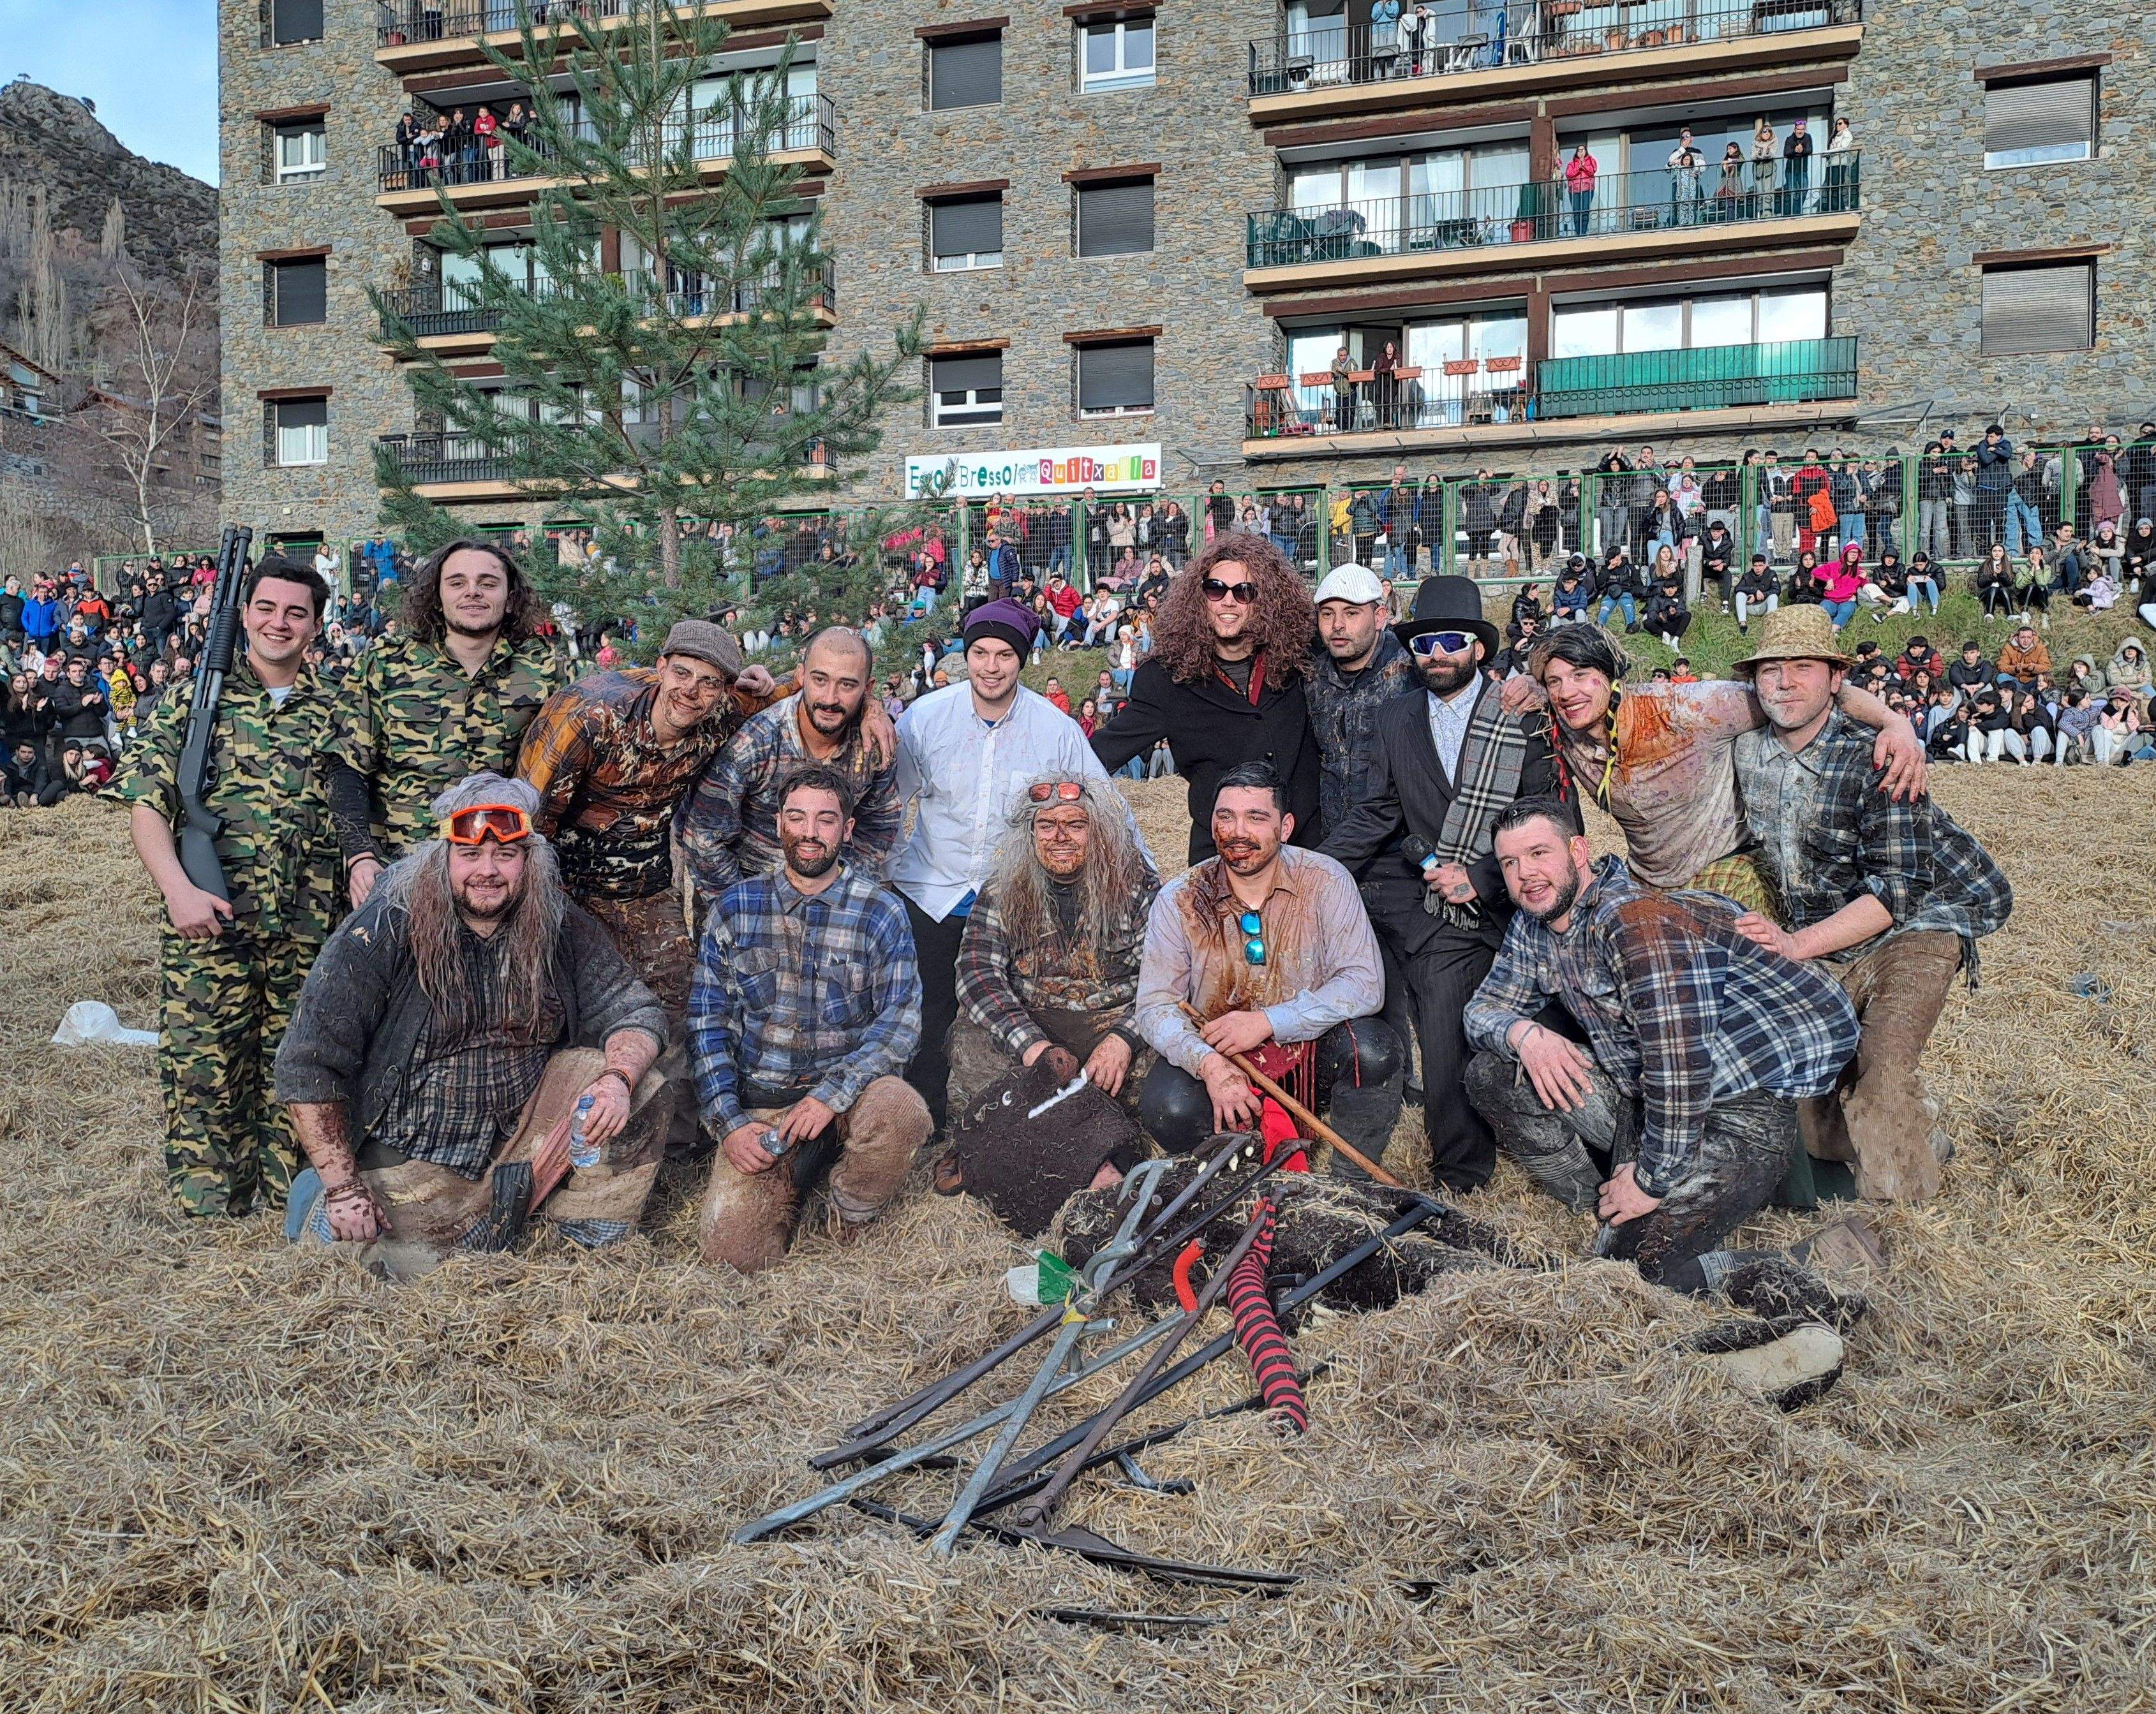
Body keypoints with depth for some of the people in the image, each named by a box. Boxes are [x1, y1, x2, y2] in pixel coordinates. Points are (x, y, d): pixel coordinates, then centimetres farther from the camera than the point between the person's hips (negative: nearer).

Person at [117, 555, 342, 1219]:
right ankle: (209, 1214, 16)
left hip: (310, 932, 2)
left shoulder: (333, 710, 9)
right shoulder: (195, 698, 4)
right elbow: (145, 803, -1)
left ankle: (291, 1211, 21)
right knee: (203, 1071, 2)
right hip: (208, 921, -1)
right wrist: (179, 888, -15)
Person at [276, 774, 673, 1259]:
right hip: (413, 1155, -2)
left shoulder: (559, 926, -4)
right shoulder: (384, 932, -15)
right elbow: (307, 1065, -14)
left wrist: (618, 1080, -25)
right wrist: (344, 1188, -16)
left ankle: (590, 1242, 3)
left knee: (643, 1092, -17)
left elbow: (635, 1011, -2)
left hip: (522, 1125, 3)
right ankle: (324, 1204, 12)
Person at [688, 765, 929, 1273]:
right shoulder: (735, 908, 5)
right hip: (758, 1107, 0)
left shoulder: (882, 914, 1)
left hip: (847, 1093, 0)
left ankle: (847, 1213, -2)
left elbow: (901, 1019, -7)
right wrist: (729, 1123, -7)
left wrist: (831, 1094, -21)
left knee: (900, 1112, -35)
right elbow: (707, 1021, 4)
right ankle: (793, 1184, 15)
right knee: (731, 1247, -20)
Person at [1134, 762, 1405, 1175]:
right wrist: (1208, 1063, -29)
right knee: (1167, 1107, -30)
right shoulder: (1180, 900, -7)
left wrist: (1267, 1021, -23)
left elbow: (1365, 984, -15)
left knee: (1374, 1049, -30)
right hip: (1215, 1059, 0)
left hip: (1312, 1054, 0)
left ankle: (1352, 1184, -4)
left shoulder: (1326, 882, -9)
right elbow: (1155, 1005, -10)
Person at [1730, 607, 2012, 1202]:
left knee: (1879, 1075, -24)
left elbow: (1900, 886, -24)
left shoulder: (1872, 760, -21)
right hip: (1818, 944, 6)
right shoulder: (1746, 752, -1)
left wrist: (1800, 943, -31)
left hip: (1909, 929, -6)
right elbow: (1756, 842, 19)